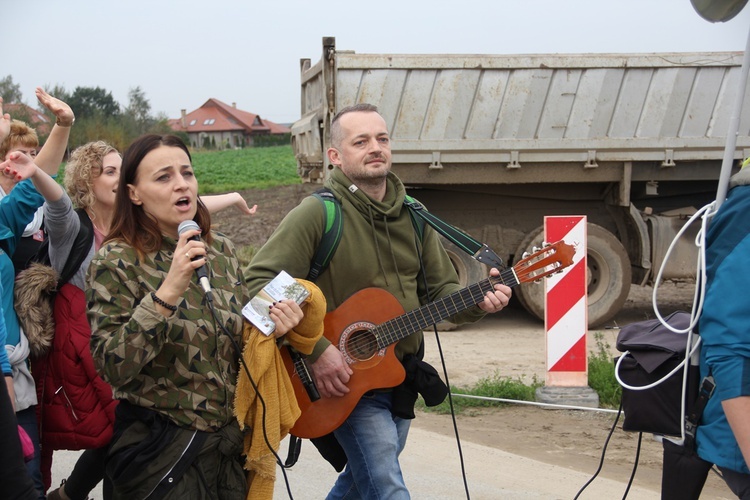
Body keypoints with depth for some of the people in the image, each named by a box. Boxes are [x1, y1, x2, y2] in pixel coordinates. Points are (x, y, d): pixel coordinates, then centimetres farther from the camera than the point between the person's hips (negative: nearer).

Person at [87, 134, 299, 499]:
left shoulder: (221, 250, 4)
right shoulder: (117, 261, -11)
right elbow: (112, 367, -21)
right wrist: (168, 291, -29)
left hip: (231, 442, 5)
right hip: (160, 451, -5)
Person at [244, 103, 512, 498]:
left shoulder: (413, 216, 6)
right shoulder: (317, 214, -15)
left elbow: (440, 289, 11)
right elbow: (259, 282, -21)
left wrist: (478, 302, -12)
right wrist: (316, 349, -26)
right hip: (343, 381, -7)